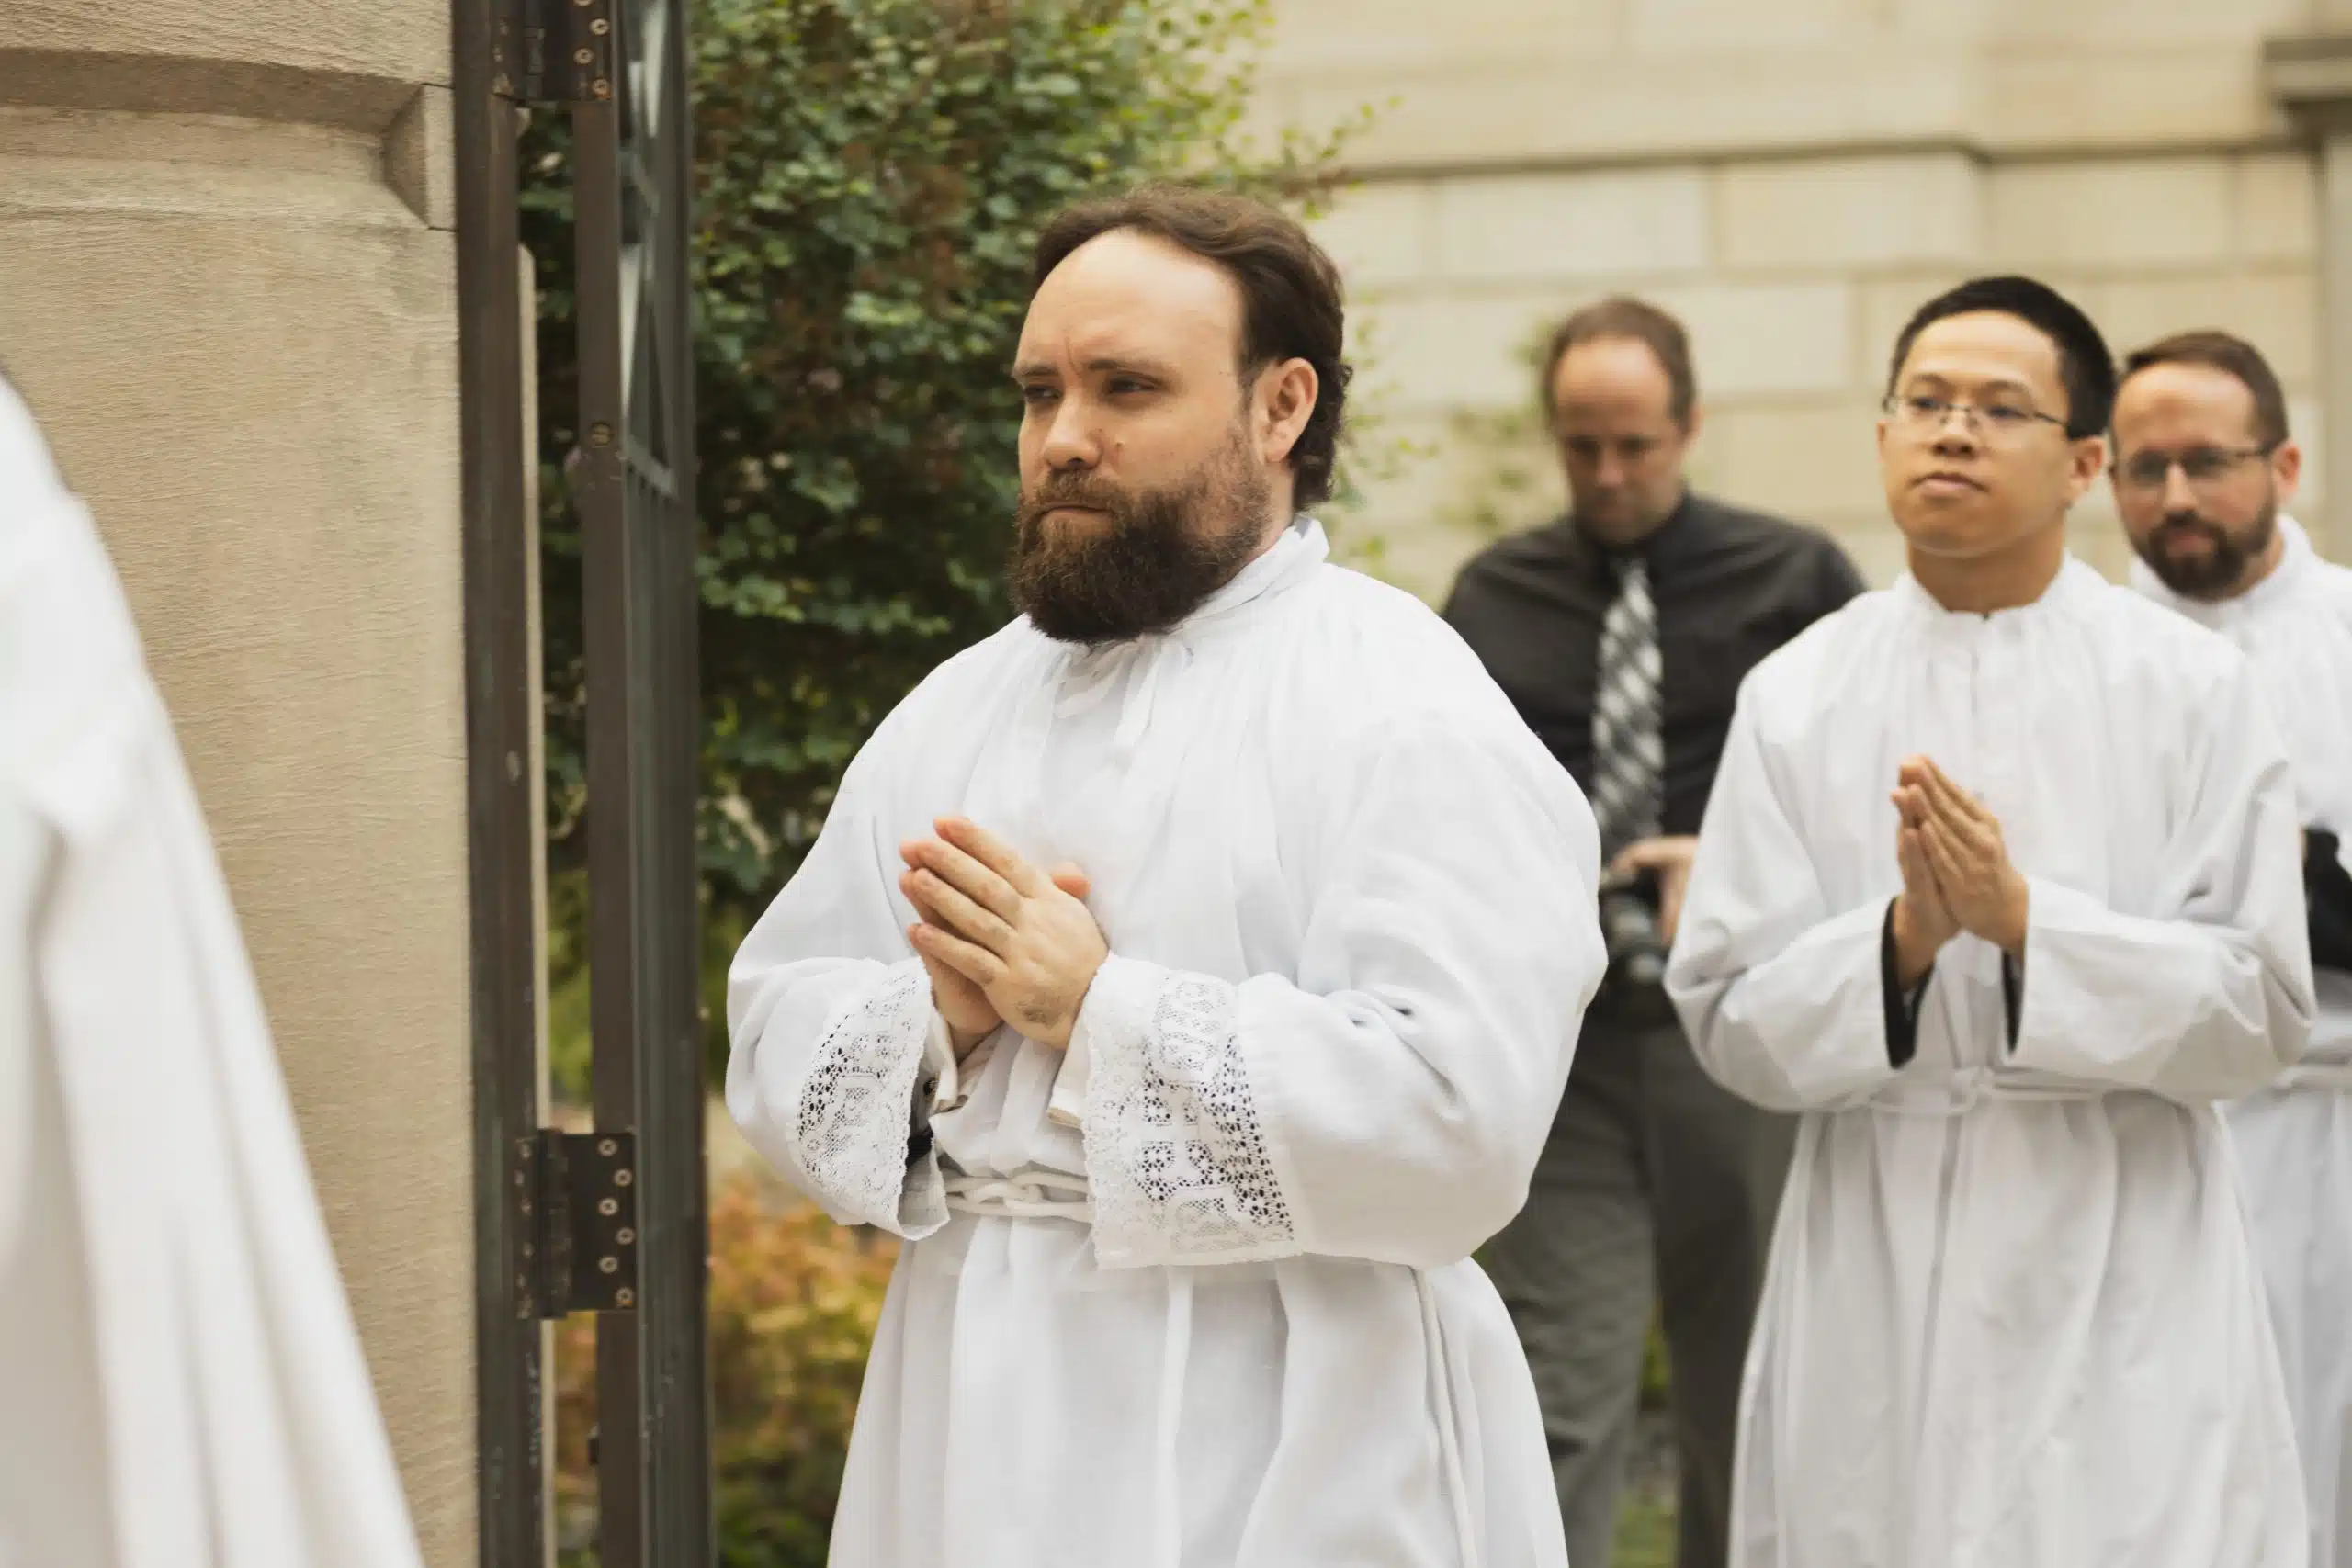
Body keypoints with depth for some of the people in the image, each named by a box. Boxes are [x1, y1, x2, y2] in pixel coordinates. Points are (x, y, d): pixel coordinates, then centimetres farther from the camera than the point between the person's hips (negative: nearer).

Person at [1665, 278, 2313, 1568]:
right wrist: (1901, 938, -17)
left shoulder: (2191, 688, -1)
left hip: (2122, 1280, -1)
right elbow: (1730, 1021, 1)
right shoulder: (1797, 696, 3)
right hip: (1877, 1279, 1)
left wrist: (2027, 924, -17)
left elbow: (2263, 1012, -4)